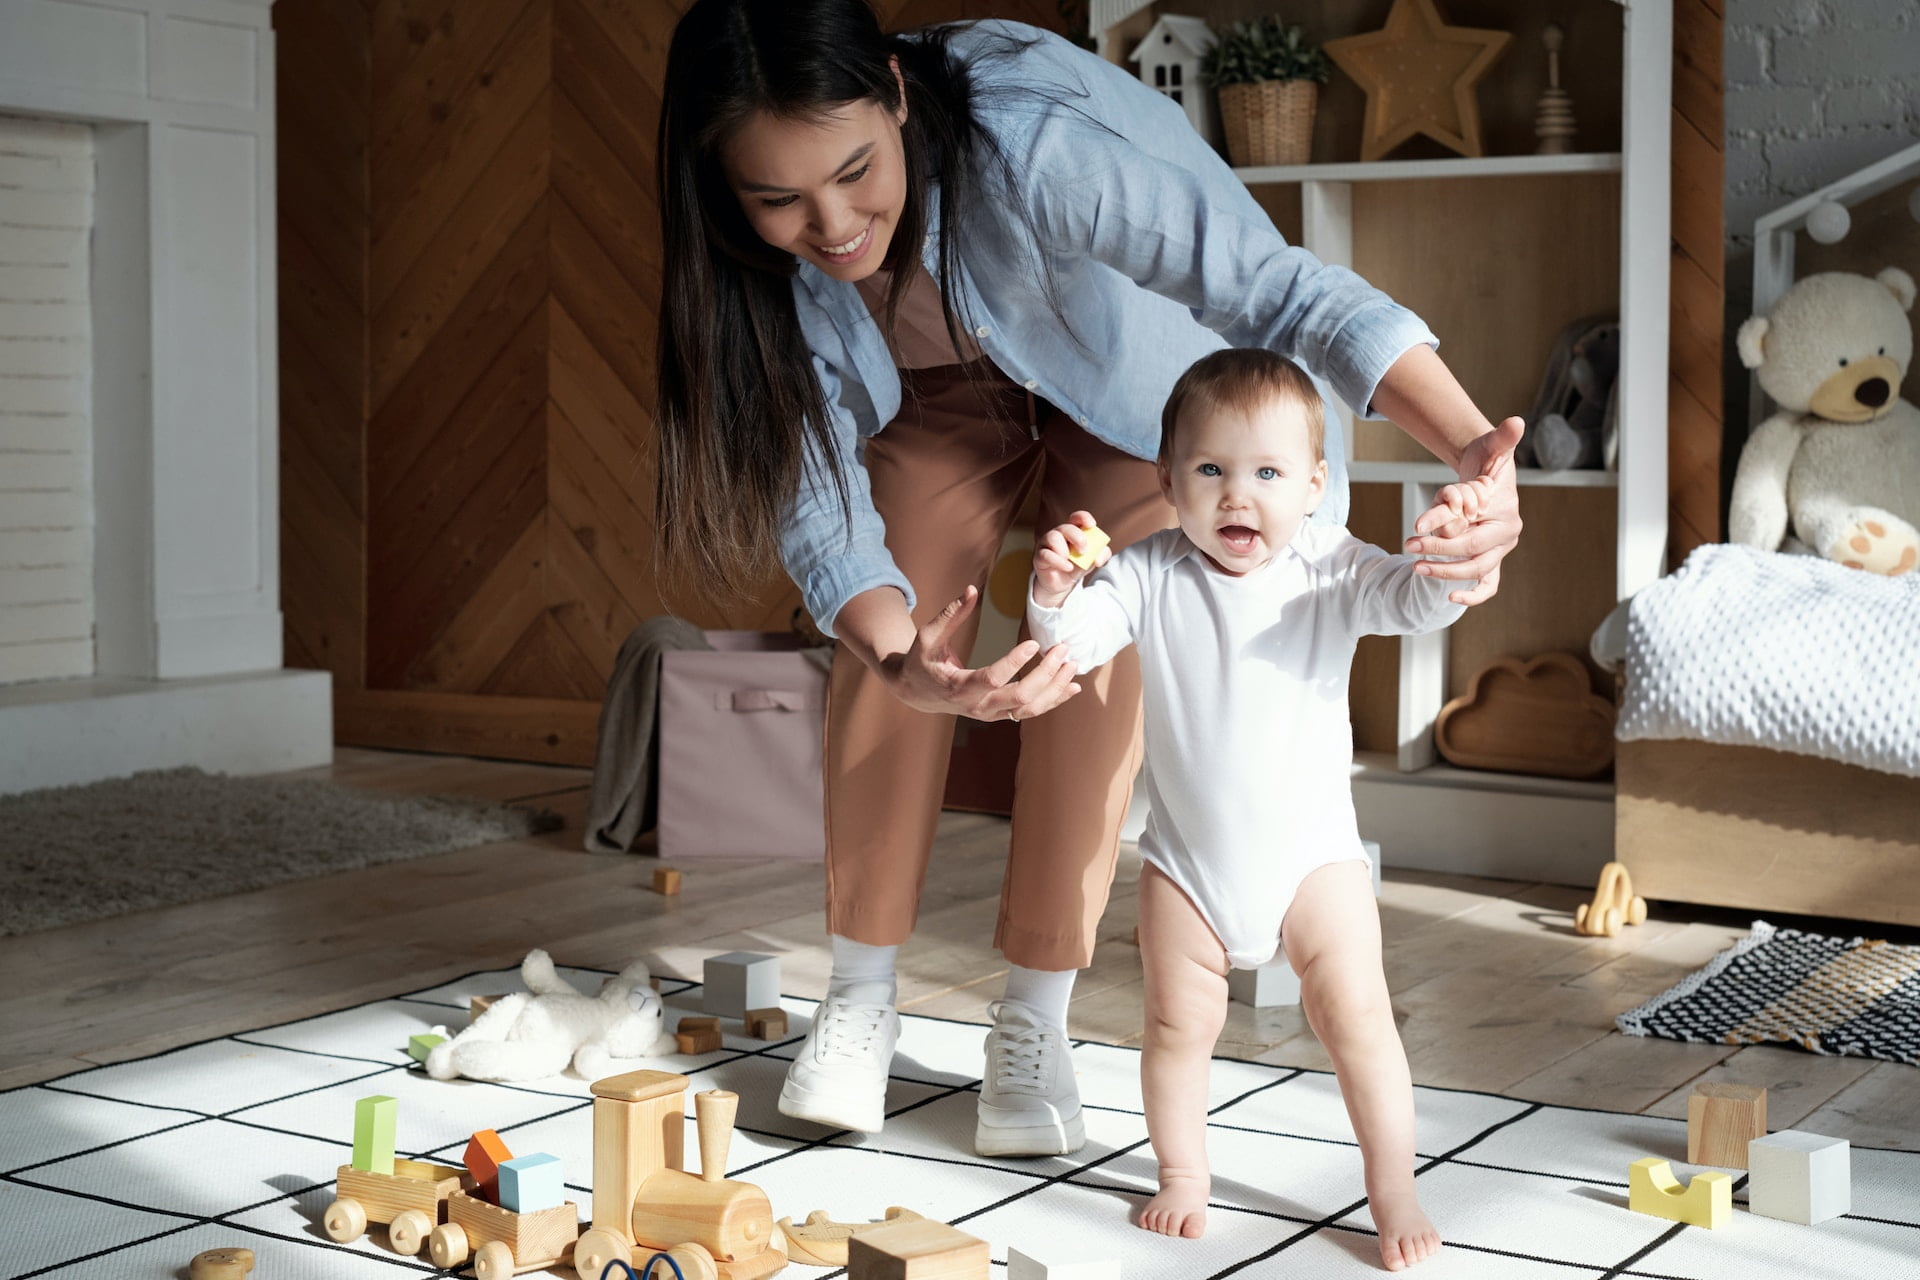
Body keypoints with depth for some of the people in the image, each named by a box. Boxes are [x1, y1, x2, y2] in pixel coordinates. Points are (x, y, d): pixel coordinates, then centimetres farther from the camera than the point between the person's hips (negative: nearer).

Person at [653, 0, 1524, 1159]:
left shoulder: (1023, 147, -45)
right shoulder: (756, 259, -30)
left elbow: (1283, 287, -49)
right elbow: (815, 497, -29)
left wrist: (1475, 450, -65)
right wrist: (903, 662, -50)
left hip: (1139, 359, -3)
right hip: (939, 386, 3)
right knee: (887, 625, -12)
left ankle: (1033, 1027, -4)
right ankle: (860, 1003, 1)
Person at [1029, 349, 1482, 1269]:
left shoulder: (1330, 572, -9)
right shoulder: (1151, 577, -7)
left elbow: (1416, 602, -20)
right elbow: (1073, 642, -14)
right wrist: (1053, 593, -36)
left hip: (1311, 852, -1)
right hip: (1186, 857, 1)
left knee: (1356, 1017, -4)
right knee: (1179, 1023, 11)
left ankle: (1393, 1191, 11)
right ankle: (1182, 1179, 30)